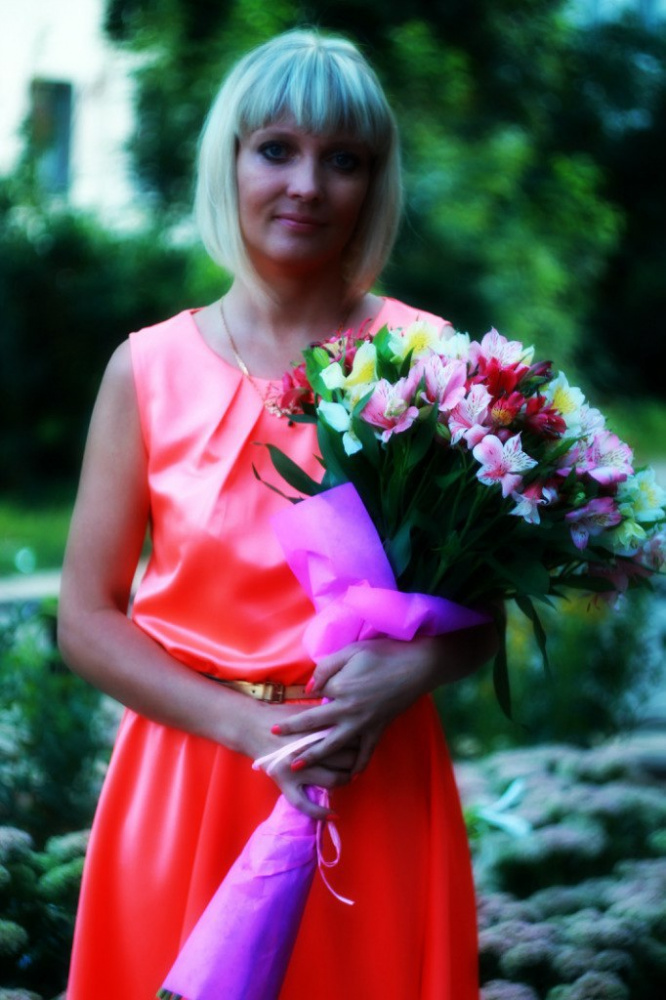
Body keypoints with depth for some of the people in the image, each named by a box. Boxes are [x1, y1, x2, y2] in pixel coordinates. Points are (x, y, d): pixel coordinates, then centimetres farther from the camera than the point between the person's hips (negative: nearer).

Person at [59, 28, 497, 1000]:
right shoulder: (148, 369, -1)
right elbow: (86, 618, 0)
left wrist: (411, 670, -18)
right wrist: (247, 724, -13)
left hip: (375, 783, 0)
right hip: (184, 775, 0)